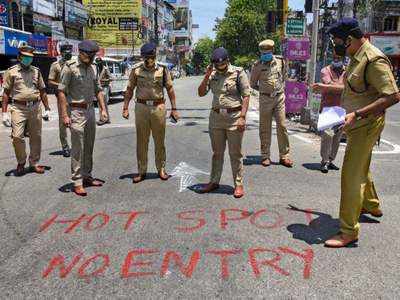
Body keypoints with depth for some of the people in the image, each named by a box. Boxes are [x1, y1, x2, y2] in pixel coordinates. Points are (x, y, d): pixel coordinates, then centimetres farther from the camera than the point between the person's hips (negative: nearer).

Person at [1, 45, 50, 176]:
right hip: (18, 108, -3)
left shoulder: (36, 71, 12)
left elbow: (42, 91, 16)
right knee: (17, 136, -11)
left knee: (36, 137, 6)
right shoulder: (11, 72, 3)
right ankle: (21, 163, 11)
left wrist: (47, 109, 12)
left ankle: (34, 163, 18)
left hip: (35, 107, 3)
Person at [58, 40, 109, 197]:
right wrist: (65, 115, -18)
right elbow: (61, 91, -13)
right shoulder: (70, 67, -10)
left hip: (90, 110, 7)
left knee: (89, 147, 12)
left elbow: (97, 90, 17)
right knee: (77, 148, -5)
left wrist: (103, 109, 8)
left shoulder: (92, 68, 11)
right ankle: (77, 182, 1)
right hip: (76, 111, -7)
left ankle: (87, 176, 24)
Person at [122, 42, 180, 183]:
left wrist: (174, 108, 1)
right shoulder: (136, 70, 3)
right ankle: (141, 171, 15)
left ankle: (161, 169, 21)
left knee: (159, 140, 8)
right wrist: (125, 108, 1)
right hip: (141, 107, 1)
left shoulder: (162, 69, 2)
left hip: (158, 107, 0)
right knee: (141, 141, 5)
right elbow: (129, 90, 7)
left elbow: (170, 89, 4)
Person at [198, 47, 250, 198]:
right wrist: (206, 76, -6)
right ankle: (214, 181, 25)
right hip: (216, 117, 5)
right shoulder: (212, 74, 8)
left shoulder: (238, 73, -5)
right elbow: (201, 93, 7)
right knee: (217, 152, 14)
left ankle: (238, 184, 11)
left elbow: (246, 96, -8)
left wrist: (242, 117, -16)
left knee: (235, 153, 2)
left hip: (234, 117, -4)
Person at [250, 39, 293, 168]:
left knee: (282, 126, 0)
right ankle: (265, 156, 12)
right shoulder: (258, 65, -2)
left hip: (280, 97, 2)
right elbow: (253, 83, 9)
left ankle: (284, 155, 7)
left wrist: (280, 88, 13)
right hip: (265, 99, -2)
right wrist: (264, 90, 8)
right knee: (265, 128, 3)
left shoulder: (280, 61, 4)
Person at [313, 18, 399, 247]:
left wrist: (357, 114, -32)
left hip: (366, 125, -10)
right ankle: (371, 206, 48)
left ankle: (349, 232, 2)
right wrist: (328, 88, 22)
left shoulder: (374, 60, -22)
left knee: (351, 175, -8)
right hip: (356, 125, 10)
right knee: (361, 168, 25)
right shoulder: (357, 58, 9)